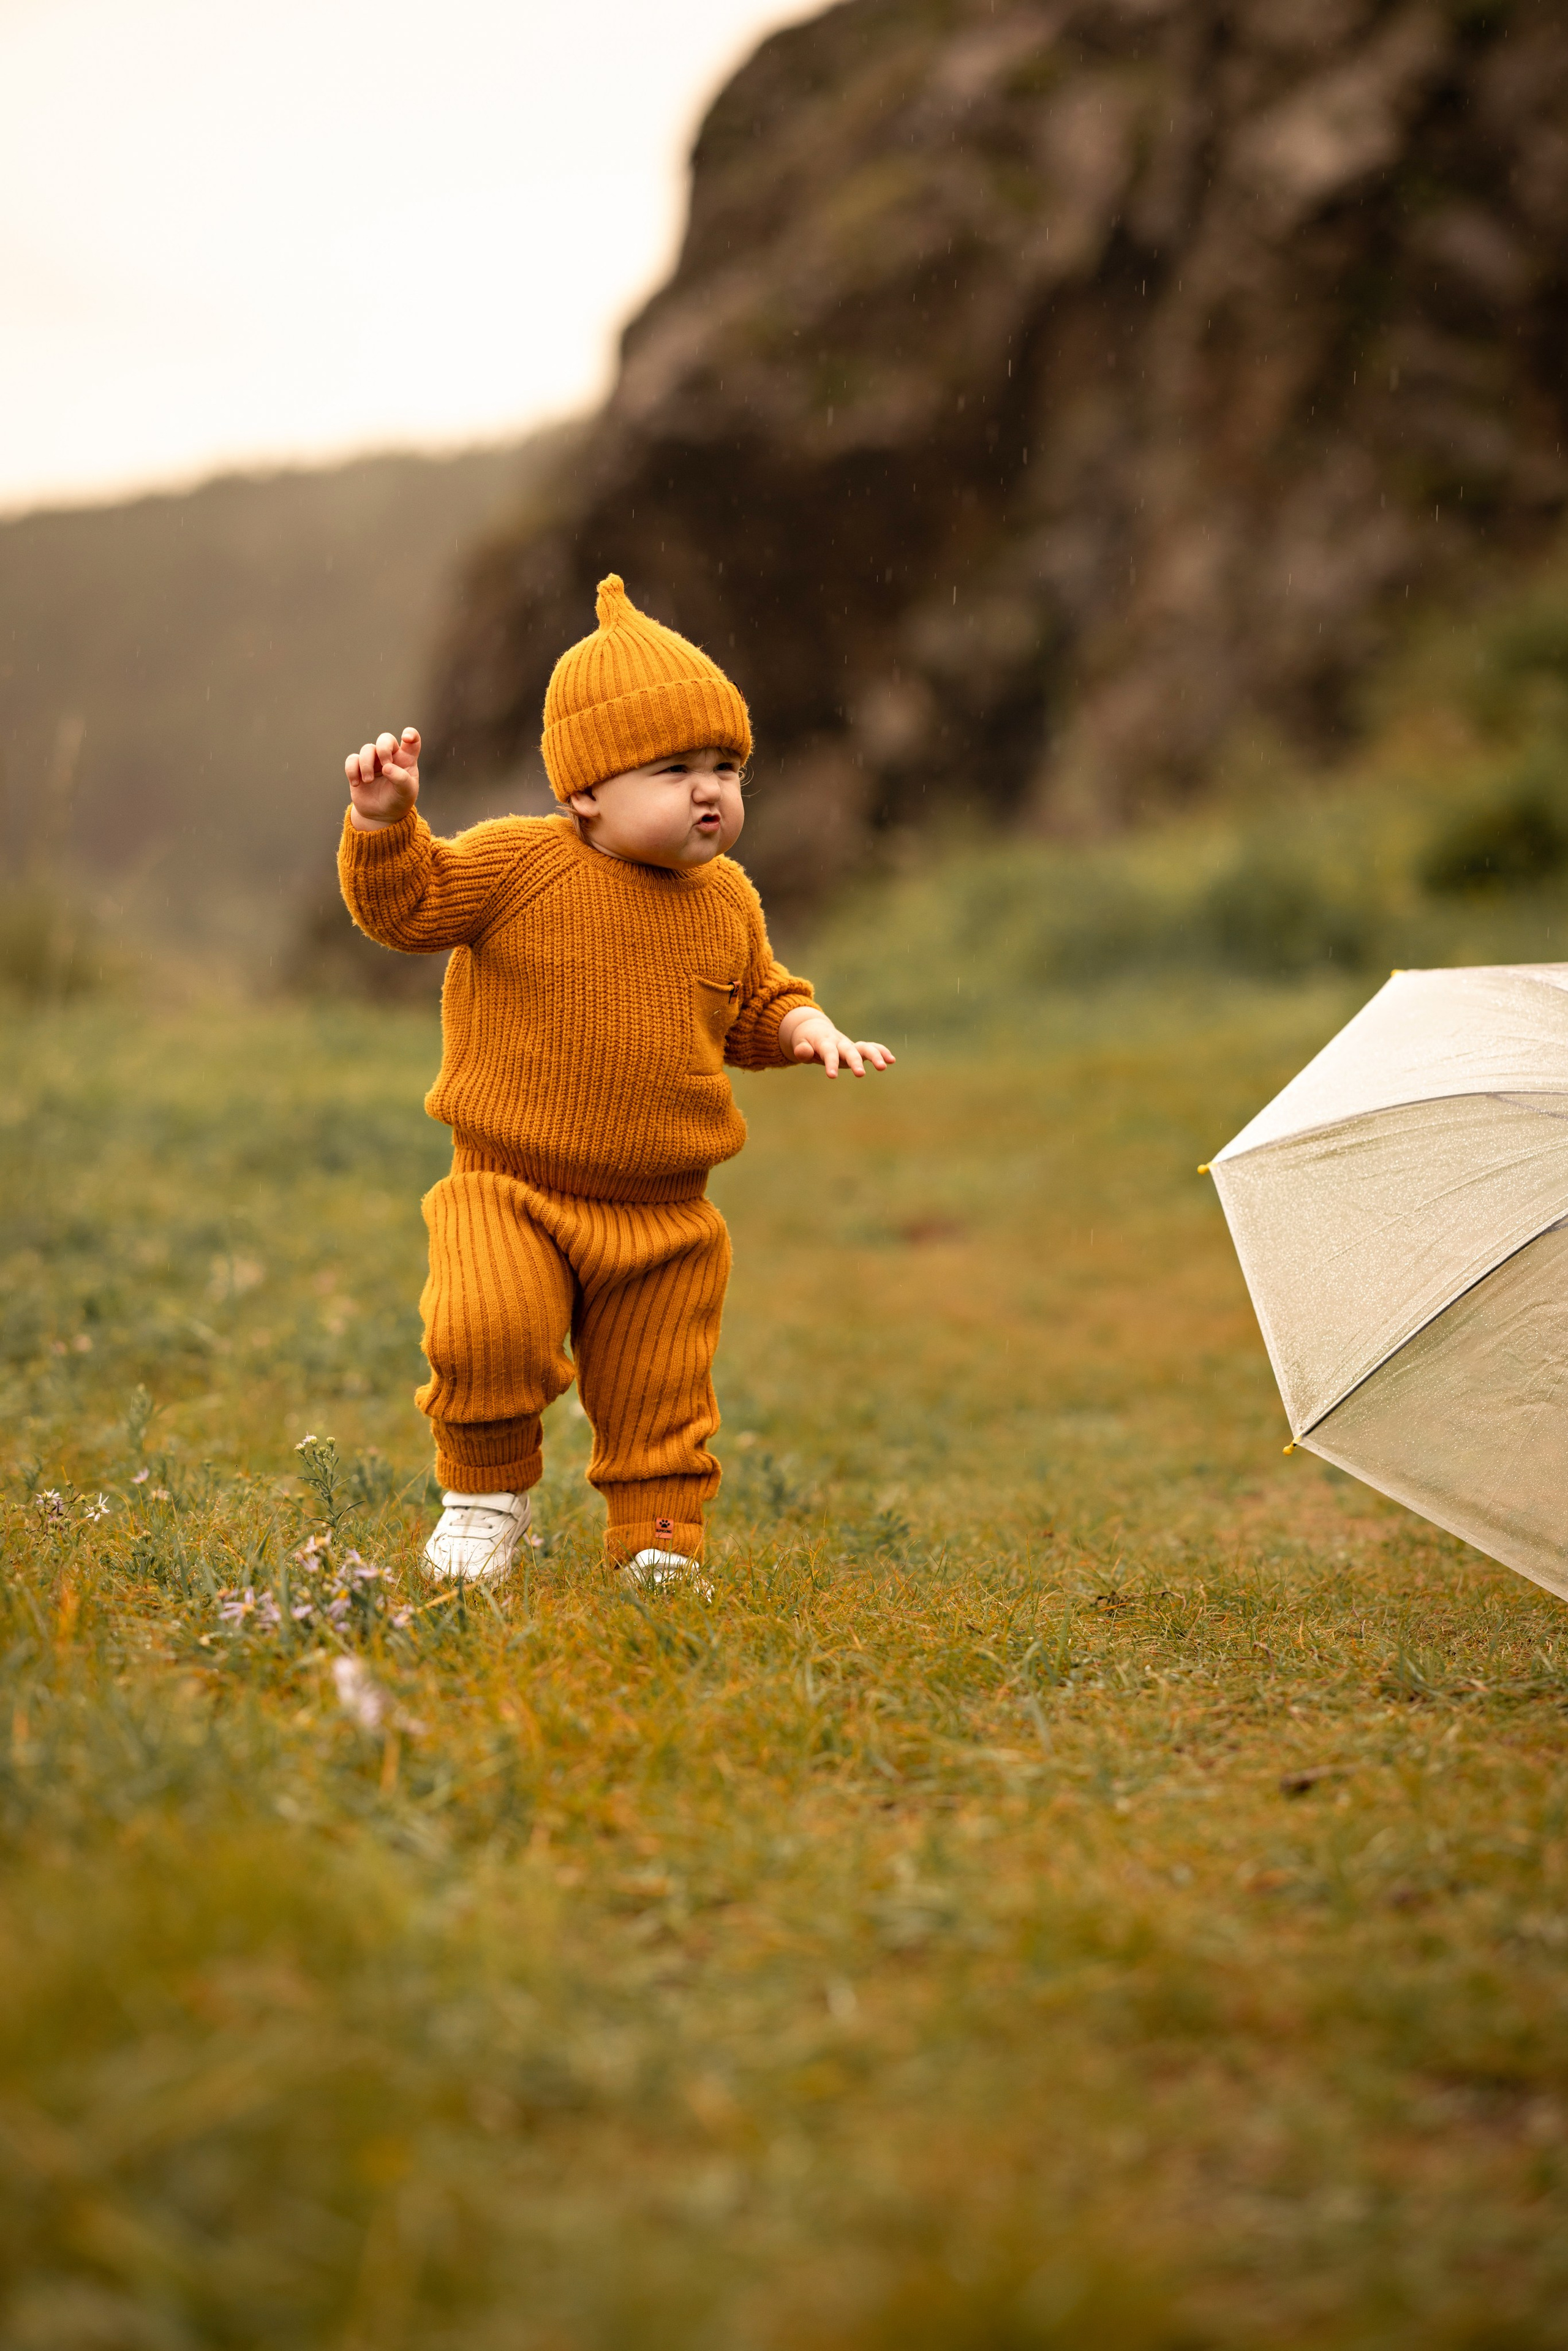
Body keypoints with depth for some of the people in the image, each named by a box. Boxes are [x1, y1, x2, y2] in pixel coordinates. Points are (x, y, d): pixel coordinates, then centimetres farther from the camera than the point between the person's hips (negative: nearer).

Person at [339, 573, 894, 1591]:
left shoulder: (726, 901, 6)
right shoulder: (516, 864, -9)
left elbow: (754, 1008, 19)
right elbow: (404, 904, -8)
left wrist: (808, 1028, -1)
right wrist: (385, 821, -25)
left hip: (663, 1219, 4)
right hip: (511, 1192, -3)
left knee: (659, 1407, 8)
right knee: (485, 1331, -26)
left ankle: (660, 1550, 28)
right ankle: (488, 1491, 2)